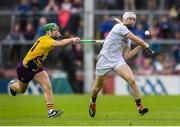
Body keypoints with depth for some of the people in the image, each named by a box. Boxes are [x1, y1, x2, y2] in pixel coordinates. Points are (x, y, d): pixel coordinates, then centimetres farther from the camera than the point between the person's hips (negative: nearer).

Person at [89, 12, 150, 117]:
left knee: (132, 80, -19)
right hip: (104, 61, -5)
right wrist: (145, 45, -3)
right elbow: (136, 39, -19)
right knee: (97, 88, 9)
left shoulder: (128, 39, 12)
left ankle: (140, 107, -19)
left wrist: (140, 47, 4)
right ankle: (93, 102, 42)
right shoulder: (120, 27, -12)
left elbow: (126, 56, 6)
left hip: (118, 61, 6)